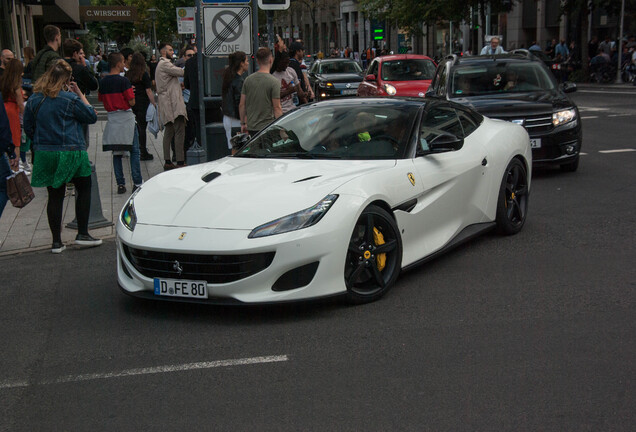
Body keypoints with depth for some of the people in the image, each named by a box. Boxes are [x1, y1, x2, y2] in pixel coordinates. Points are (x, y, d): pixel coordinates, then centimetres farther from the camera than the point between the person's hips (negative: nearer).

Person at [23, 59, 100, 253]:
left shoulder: (34, 99, 3)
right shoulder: (70, 99, -12)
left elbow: (28, 128, 11)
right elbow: (92, 116, -2)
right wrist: (80, 94, 2)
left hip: (45, 155, 5)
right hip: (70, 153, -5)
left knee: (55, 195, 10)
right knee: (84, 188, 13)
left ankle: (56, 241, 11)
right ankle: (82, 234, 11)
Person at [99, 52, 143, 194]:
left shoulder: (103, 82, 6)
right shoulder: (123, 80, -13)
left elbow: (102, 100, 14)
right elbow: (132, 102, -14)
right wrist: (131, 93, 5)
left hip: (112, 118, 5)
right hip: (126, 117, -5)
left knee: (116, 153, 9)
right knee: (134, 151, 2)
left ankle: (120, 184, 7)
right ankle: (137, 183, 0)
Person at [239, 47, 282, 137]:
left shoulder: (248, 80, 4)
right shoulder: (274, 82, -11)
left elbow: (242, 105, 8)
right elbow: (277, 108, -11)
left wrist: (243, 123, 18)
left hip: (251, 127, 5)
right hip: (268, 127, -5)